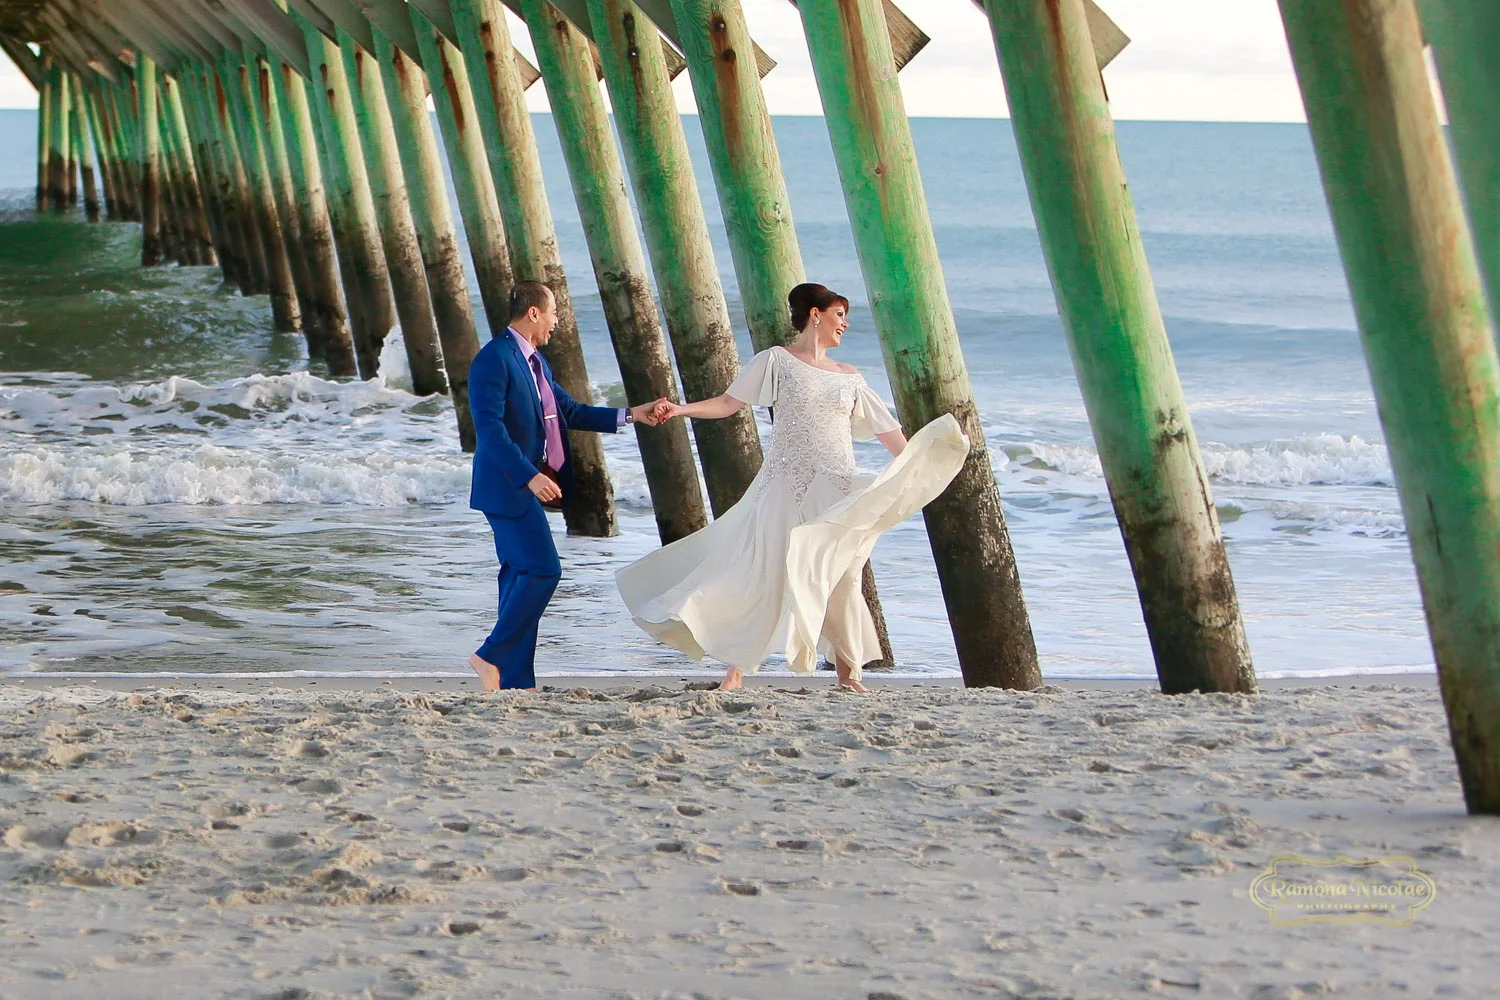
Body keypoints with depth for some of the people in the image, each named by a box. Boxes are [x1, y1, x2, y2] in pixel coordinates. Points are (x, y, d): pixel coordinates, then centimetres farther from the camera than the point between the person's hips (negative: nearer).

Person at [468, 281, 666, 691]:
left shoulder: (533, 361, 17)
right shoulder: (493, 359, -14)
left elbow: (569, 411, 22)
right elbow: (489, 428, -21)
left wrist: (630, 415, 16)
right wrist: (529, 476, -28)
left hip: (526, 486, 10)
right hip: (508, 486, -10)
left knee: (520, 573, 9)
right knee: (543, 570, -14)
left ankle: (515, 679, 11)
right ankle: (492, 655, -5)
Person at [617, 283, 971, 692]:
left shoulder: (850, 378, 15)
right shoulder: (777, 361, 3)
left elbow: (886, 430, 19)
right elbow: (729, 402, 0)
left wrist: (918, 466, 14)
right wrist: (680, 409, -13)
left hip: (838, 489, 4)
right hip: (788, 486, -3)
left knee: (842, 576, 0)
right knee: (769, 570, -8)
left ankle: (847, 672, 8)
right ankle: (737, 667, -3)